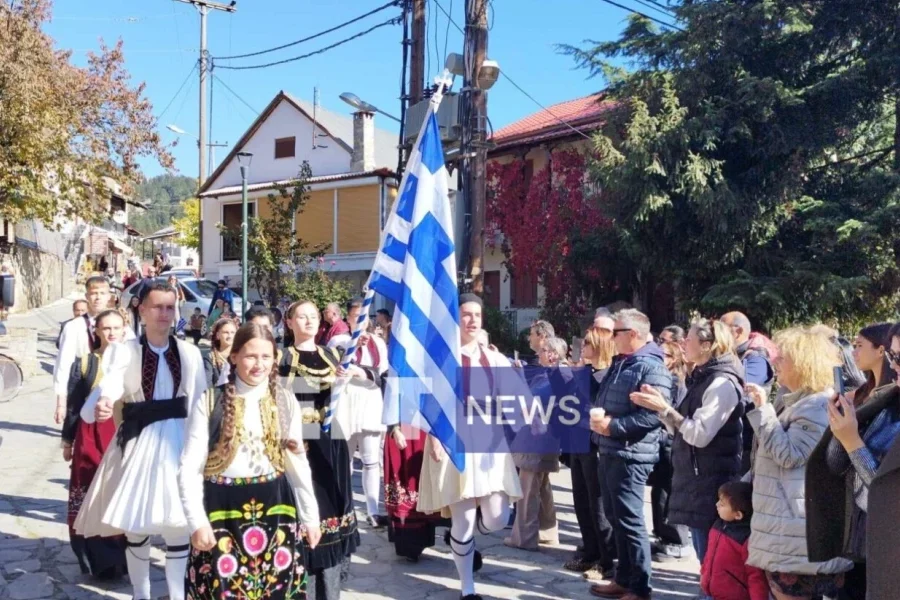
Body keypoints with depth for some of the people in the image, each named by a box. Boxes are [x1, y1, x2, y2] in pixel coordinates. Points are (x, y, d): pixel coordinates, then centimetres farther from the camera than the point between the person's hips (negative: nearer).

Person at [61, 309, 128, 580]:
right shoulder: (83, 363, 2)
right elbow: (72, 406, 5)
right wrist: (67, 441, 6)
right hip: (91, 437, 0)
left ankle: (122, 559, 18)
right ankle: (98, 559, 17)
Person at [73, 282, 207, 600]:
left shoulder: (189, 352, 3)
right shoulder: (124, 351, -4)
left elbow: (201, 403, 5)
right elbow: (108, 386, -23)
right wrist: (100, 406, -45)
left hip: (179, 441, 1)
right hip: (139, 442, -1)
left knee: (178, 523, 3)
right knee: (136, 524, 8)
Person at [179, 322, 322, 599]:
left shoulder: (285, 402, 4)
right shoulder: (210, 402, -5)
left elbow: (298, 462, 9)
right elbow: (189, 468, -6)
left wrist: (310, 516, 10)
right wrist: (197, 522, -13)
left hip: (274, 507, 2)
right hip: (223, 508, -2)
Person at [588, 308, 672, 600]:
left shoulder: (651, 368, -15)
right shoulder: (619, 363, 15)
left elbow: (652, 415, -25)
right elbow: (603, 399, 25)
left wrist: (611, 425, -21)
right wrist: (596, 417, 4)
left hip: (630, 456, -10)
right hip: (609, 452, 10)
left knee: (631, 522, -2)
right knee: (616, 519, 16)